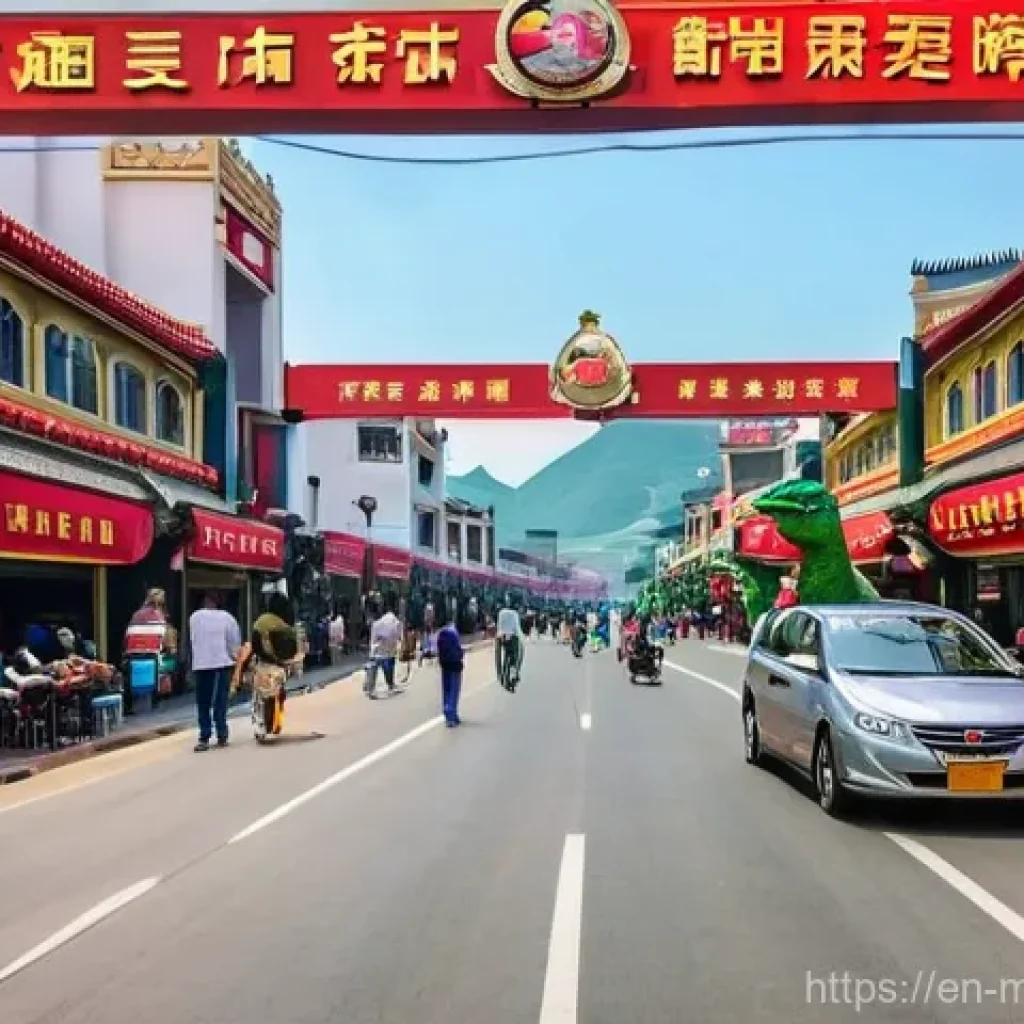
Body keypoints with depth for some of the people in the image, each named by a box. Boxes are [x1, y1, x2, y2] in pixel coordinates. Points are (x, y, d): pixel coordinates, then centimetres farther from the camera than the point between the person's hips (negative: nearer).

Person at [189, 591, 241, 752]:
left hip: (200, 664, 0)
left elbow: (193, 639, 4)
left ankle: (204, 738, 2)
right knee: (220, 701, 5)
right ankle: (221, 736, 5)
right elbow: (235, 640, 0)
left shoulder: (195, 617, 1)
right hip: (222, 662, 0)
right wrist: (233, 655, 17)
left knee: (203, 703, 7)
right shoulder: (226, 617, -2)